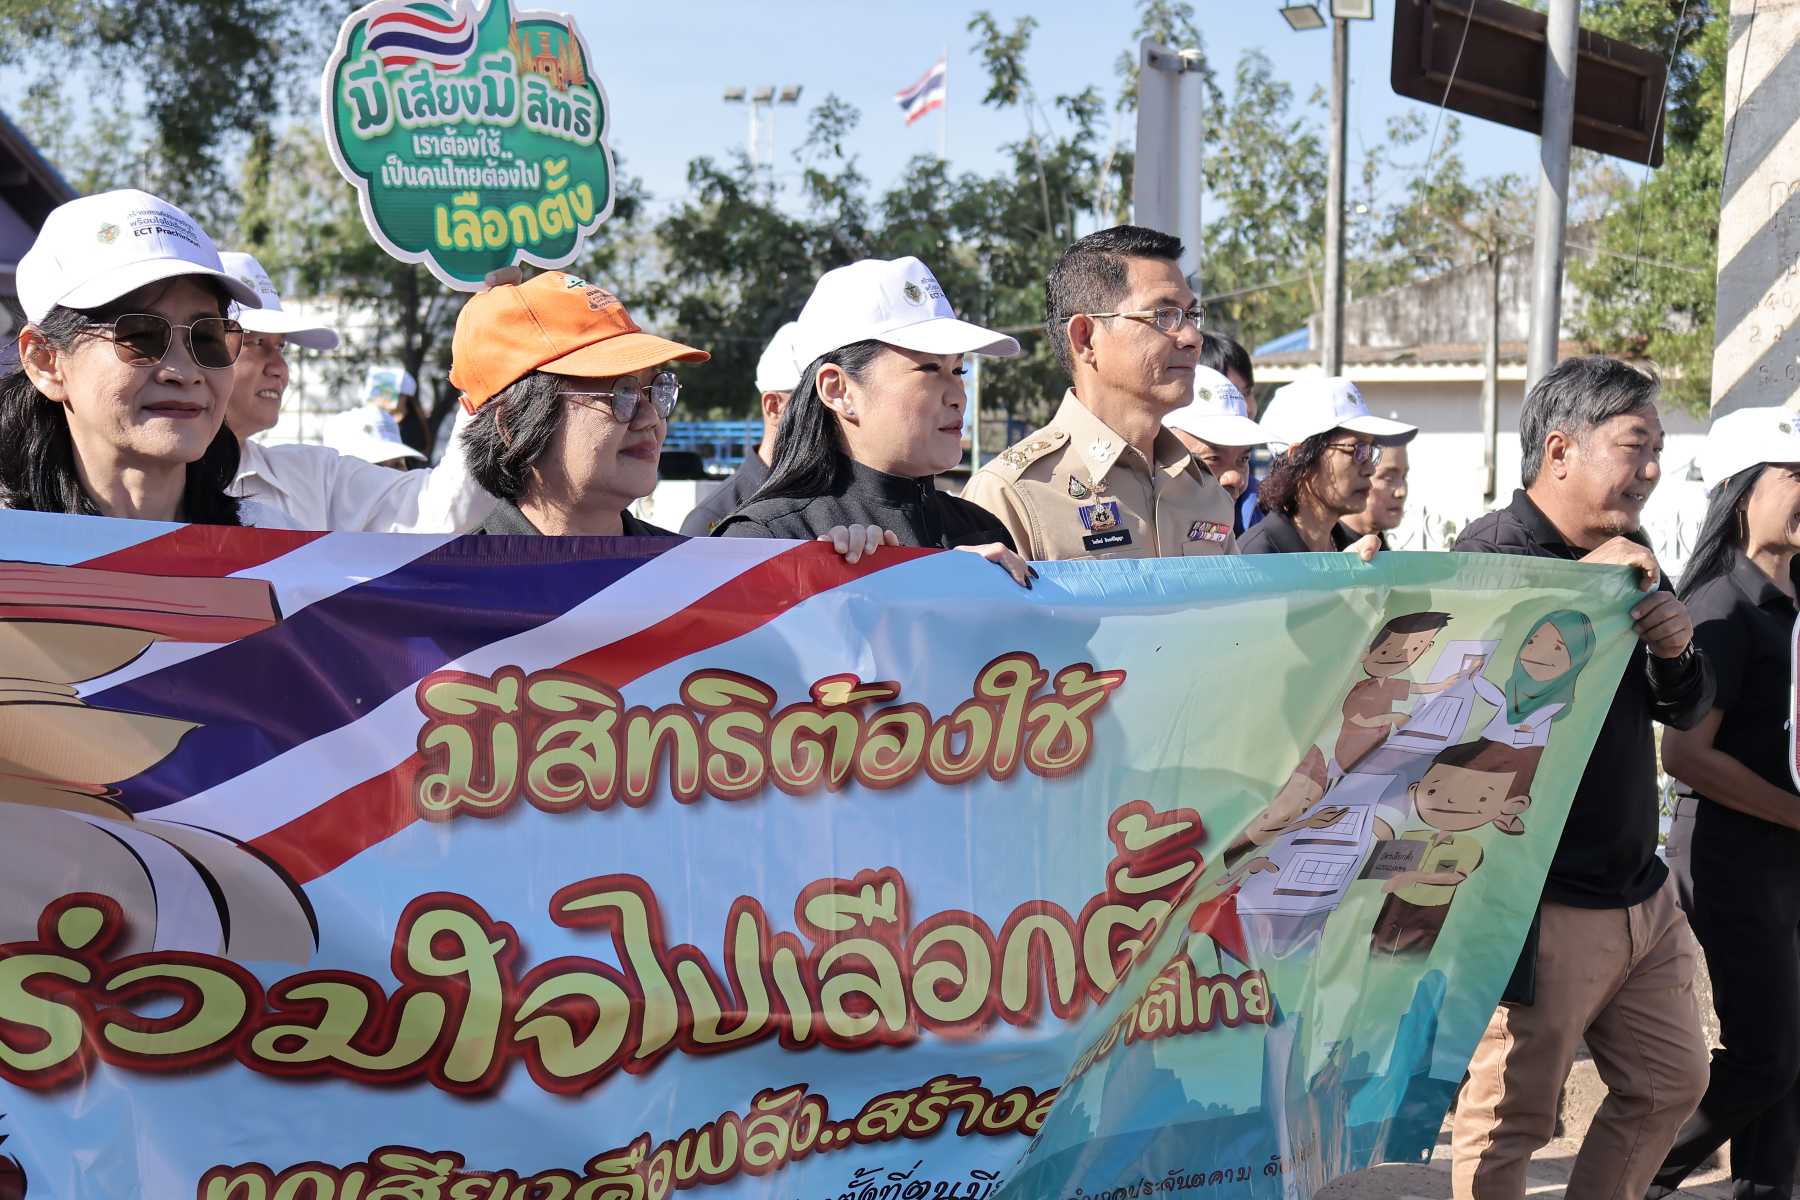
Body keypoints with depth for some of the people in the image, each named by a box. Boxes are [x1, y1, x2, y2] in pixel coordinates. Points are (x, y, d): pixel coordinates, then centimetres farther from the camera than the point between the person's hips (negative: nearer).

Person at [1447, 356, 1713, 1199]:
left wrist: (1674, 651, -8)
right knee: (1510, 1122, 1)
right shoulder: (1493, 551, -13)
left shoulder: (1630, 556, 12)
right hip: (1538, 902, -8)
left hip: (1640, 894, 8)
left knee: (1671, 1083, 18)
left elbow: (1686, 712, 14)